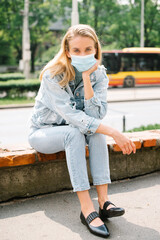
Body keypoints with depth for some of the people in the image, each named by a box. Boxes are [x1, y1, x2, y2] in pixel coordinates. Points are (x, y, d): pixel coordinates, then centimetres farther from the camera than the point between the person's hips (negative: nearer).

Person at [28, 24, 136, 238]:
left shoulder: (99, 74, -10)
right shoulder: (53, 75, -23)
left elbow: (96, 115, -23)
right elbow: (71, 115, -32)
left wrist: (87, 78, -31)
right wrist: (113, 133, -38)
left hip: (72, 131, 4)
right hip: (43, 132, -4)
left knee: (96, 130, -28)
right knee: (74, 133, -35)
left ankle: (103, 201, -30)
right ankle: (87, 209, -37)